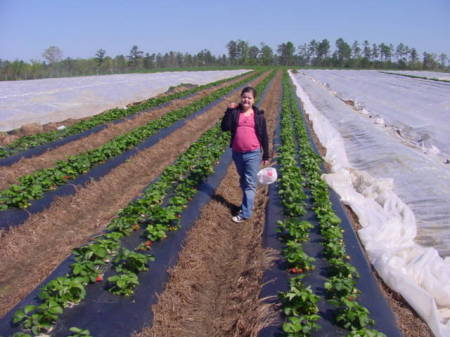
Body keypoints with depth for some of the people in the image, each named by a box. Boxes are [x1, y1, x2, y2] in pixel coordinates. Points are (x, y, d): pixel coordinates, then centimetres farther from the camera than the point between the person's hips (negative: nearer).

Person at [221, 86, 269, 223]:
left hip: (253, 154, -3)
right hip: (237, 153, 3)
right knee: (243, 181, 18)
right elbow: (224, 127, -10)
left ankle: (245, 213, 1)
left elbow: (264, 136, 2)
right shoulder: (234, 112, 1)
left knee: (250, 184, -2)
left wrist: (266, 155, 3)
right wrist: (229, 111, -17)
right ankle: (248, 204, 35)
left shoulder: (258, 115, -2)